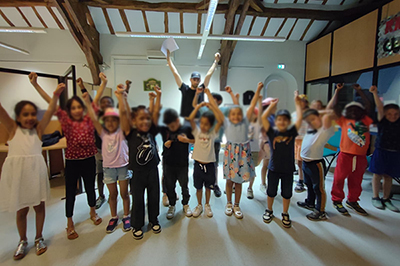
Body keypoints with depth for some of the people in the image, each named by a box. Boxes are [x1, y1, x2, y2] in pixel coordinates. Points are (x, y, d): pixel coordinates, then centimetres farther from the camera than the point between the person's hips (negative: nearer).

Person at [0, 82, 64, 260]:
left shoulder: (38, 129, 5)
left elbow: (50, 111, -5)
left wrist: (56, 94, -16)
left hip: (36, 171, 1)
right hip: (17, 172, 0)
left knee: (39, 206, 11)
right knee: (21, 210, 13)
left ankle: (39, 238, 32)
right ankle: (23, 241, 36)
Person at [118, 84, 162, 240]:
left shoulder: (151, 132, -3)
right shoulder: (131, 134, -10)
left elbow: (156, 112, -4)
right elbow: (123, 113, -17)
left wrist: (158, 95, -3)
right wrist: (121, 95, -16)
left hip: (153, 170, 3)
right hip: (137, 172, -2)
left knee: (154, 197, 17)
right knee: (138, 200, 13)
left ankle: (153, 220, 40)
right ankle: (137, 225, 35)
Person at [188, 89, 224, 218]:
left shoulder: (212, 133, -7)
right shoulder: (197, 132, -4)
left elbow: (221, 120, -20)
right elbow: (190, 118, -18)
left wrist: (212, 106, -20)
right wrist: (199, 106, -19)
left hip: (209, 164, 0)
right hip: (198, 164, 1)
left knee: (208, 187, 17)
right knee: (198, 187, 17)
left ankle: (207, 205, 39)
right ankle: (199, 205, 38)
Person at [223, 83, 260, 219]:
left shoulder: (245, 122, -1)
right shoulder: (226, 123, -4)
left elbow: (252, 105, -2)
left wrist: (258, 90, -2)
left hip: (243, 154, 1)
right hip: (230, 153, -1)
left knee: (239, 181, 11)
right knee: (229, 180, 12)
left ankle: (236, 205, 30)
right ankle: (229, 203, 33)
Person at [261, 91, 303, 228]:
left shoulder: (291, 133, -4)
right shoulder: (272, 133, -6)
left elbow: (299, 119, -10)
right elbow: (264, 117, -12)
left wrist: (297, 102, -3)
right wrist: (272, 105, -4)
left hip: (288, 169, 1)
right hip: (273, 169, -1)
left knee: (287, 193, 16)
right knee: (271, 192, 16)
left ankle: (285, 214, 37)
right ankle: (269, 210, 38)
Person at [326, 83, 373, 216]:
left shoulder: (366, 121, 13)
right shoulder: (344, 121, 4)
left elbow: (370, 106, 20)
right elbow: (330, 108, 0)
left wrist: (360, 91, 21)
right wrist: (337, 91, 3)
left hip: (361, 157, 3)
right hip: (345, 155, -3)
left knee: (356, 181, 15)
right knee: (339, 179, 4)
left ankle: (352, 201, 33)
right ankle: (337, 201, 20)